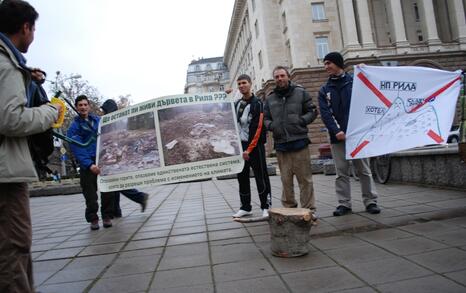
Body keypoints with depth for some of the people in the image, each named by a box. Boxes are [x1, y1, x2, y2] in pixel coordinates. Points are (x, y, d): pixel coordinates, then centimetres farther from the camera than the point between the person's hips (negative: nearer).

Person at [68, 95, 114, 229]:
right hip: (88, 164, -2)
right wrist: (89, 164, -22)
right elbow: (77, 148, -10)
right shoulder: (74, 126, 0)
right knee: (90, 194, 2)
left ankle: (107, 216, 15)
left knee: (107, 191, 3)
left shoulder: (98, 120, 10)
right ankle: (93, 219, 15)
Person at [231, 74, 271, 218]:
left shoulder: (257, 103, -7)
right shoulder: (237, 104, 14)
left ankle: (266, 206, 9)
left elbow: (257, 129, -14)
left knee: (261, 177, -1)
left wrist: (249, 149, -18)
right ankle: (245, 207, 20)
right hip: (240, 145, 6)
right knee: (242, 177, 9)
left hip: (255, 146, -6)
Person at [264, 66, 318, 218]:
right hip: (280, 144, 3)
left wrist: (302, 120, -9)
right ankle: (289, 208, 18)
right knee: (286, 180, 7)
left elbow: (312, 111, 8)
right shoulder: (270, 99, 14)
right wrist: (271, 125, -2)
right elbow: (266, 118, 19)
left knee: (305, 178, 1)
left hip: (299, 142, -2)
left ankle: (309, 209, 11)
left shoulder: (300, 92, 7)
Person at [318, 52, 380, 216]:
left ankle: (370, 201, 13)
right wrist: (336, 131, -15)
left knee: (364, 170, 4)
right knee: (341, 172, 3)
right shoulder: (324, 90, 11)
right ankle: (344, 204, 10)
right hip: (337, 137, 1)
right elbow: (325, 113, -2)